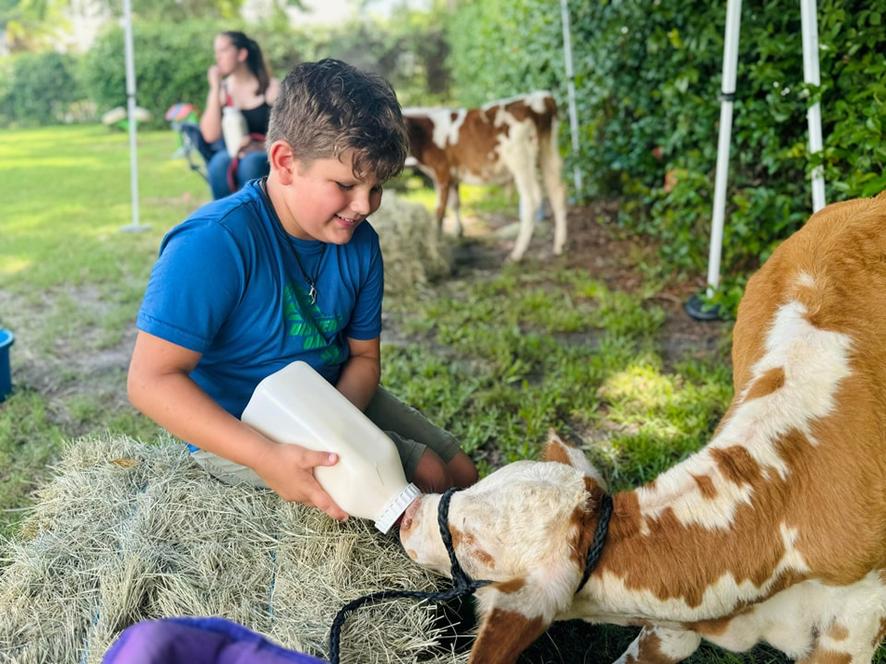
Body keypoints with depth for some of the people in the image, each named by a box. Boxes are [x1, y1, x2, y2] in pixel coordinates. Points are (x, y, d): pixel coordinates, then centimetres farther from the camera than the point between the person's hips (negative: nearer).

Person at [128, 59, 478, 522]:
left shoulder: (359, 243, -5)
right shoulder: (214, 243, -26)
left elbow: (364, 356, 2)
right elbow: (151, 381, -29)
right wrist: (267, 459, -37)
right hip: (234, 430, -7)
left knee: (462, 475, 9)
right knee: (425, 475, -17)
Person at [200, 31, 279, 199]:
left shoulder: (271, 87, 1)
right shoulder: (222, 89, 8)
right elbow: (210, 135, -6)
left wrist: (261, 146, -20)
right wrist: (215, 89, -7)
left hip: (267, 157, -2)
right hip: (230, 155, 2)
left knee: (250, 163, -35)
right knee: (220, 163, -32)